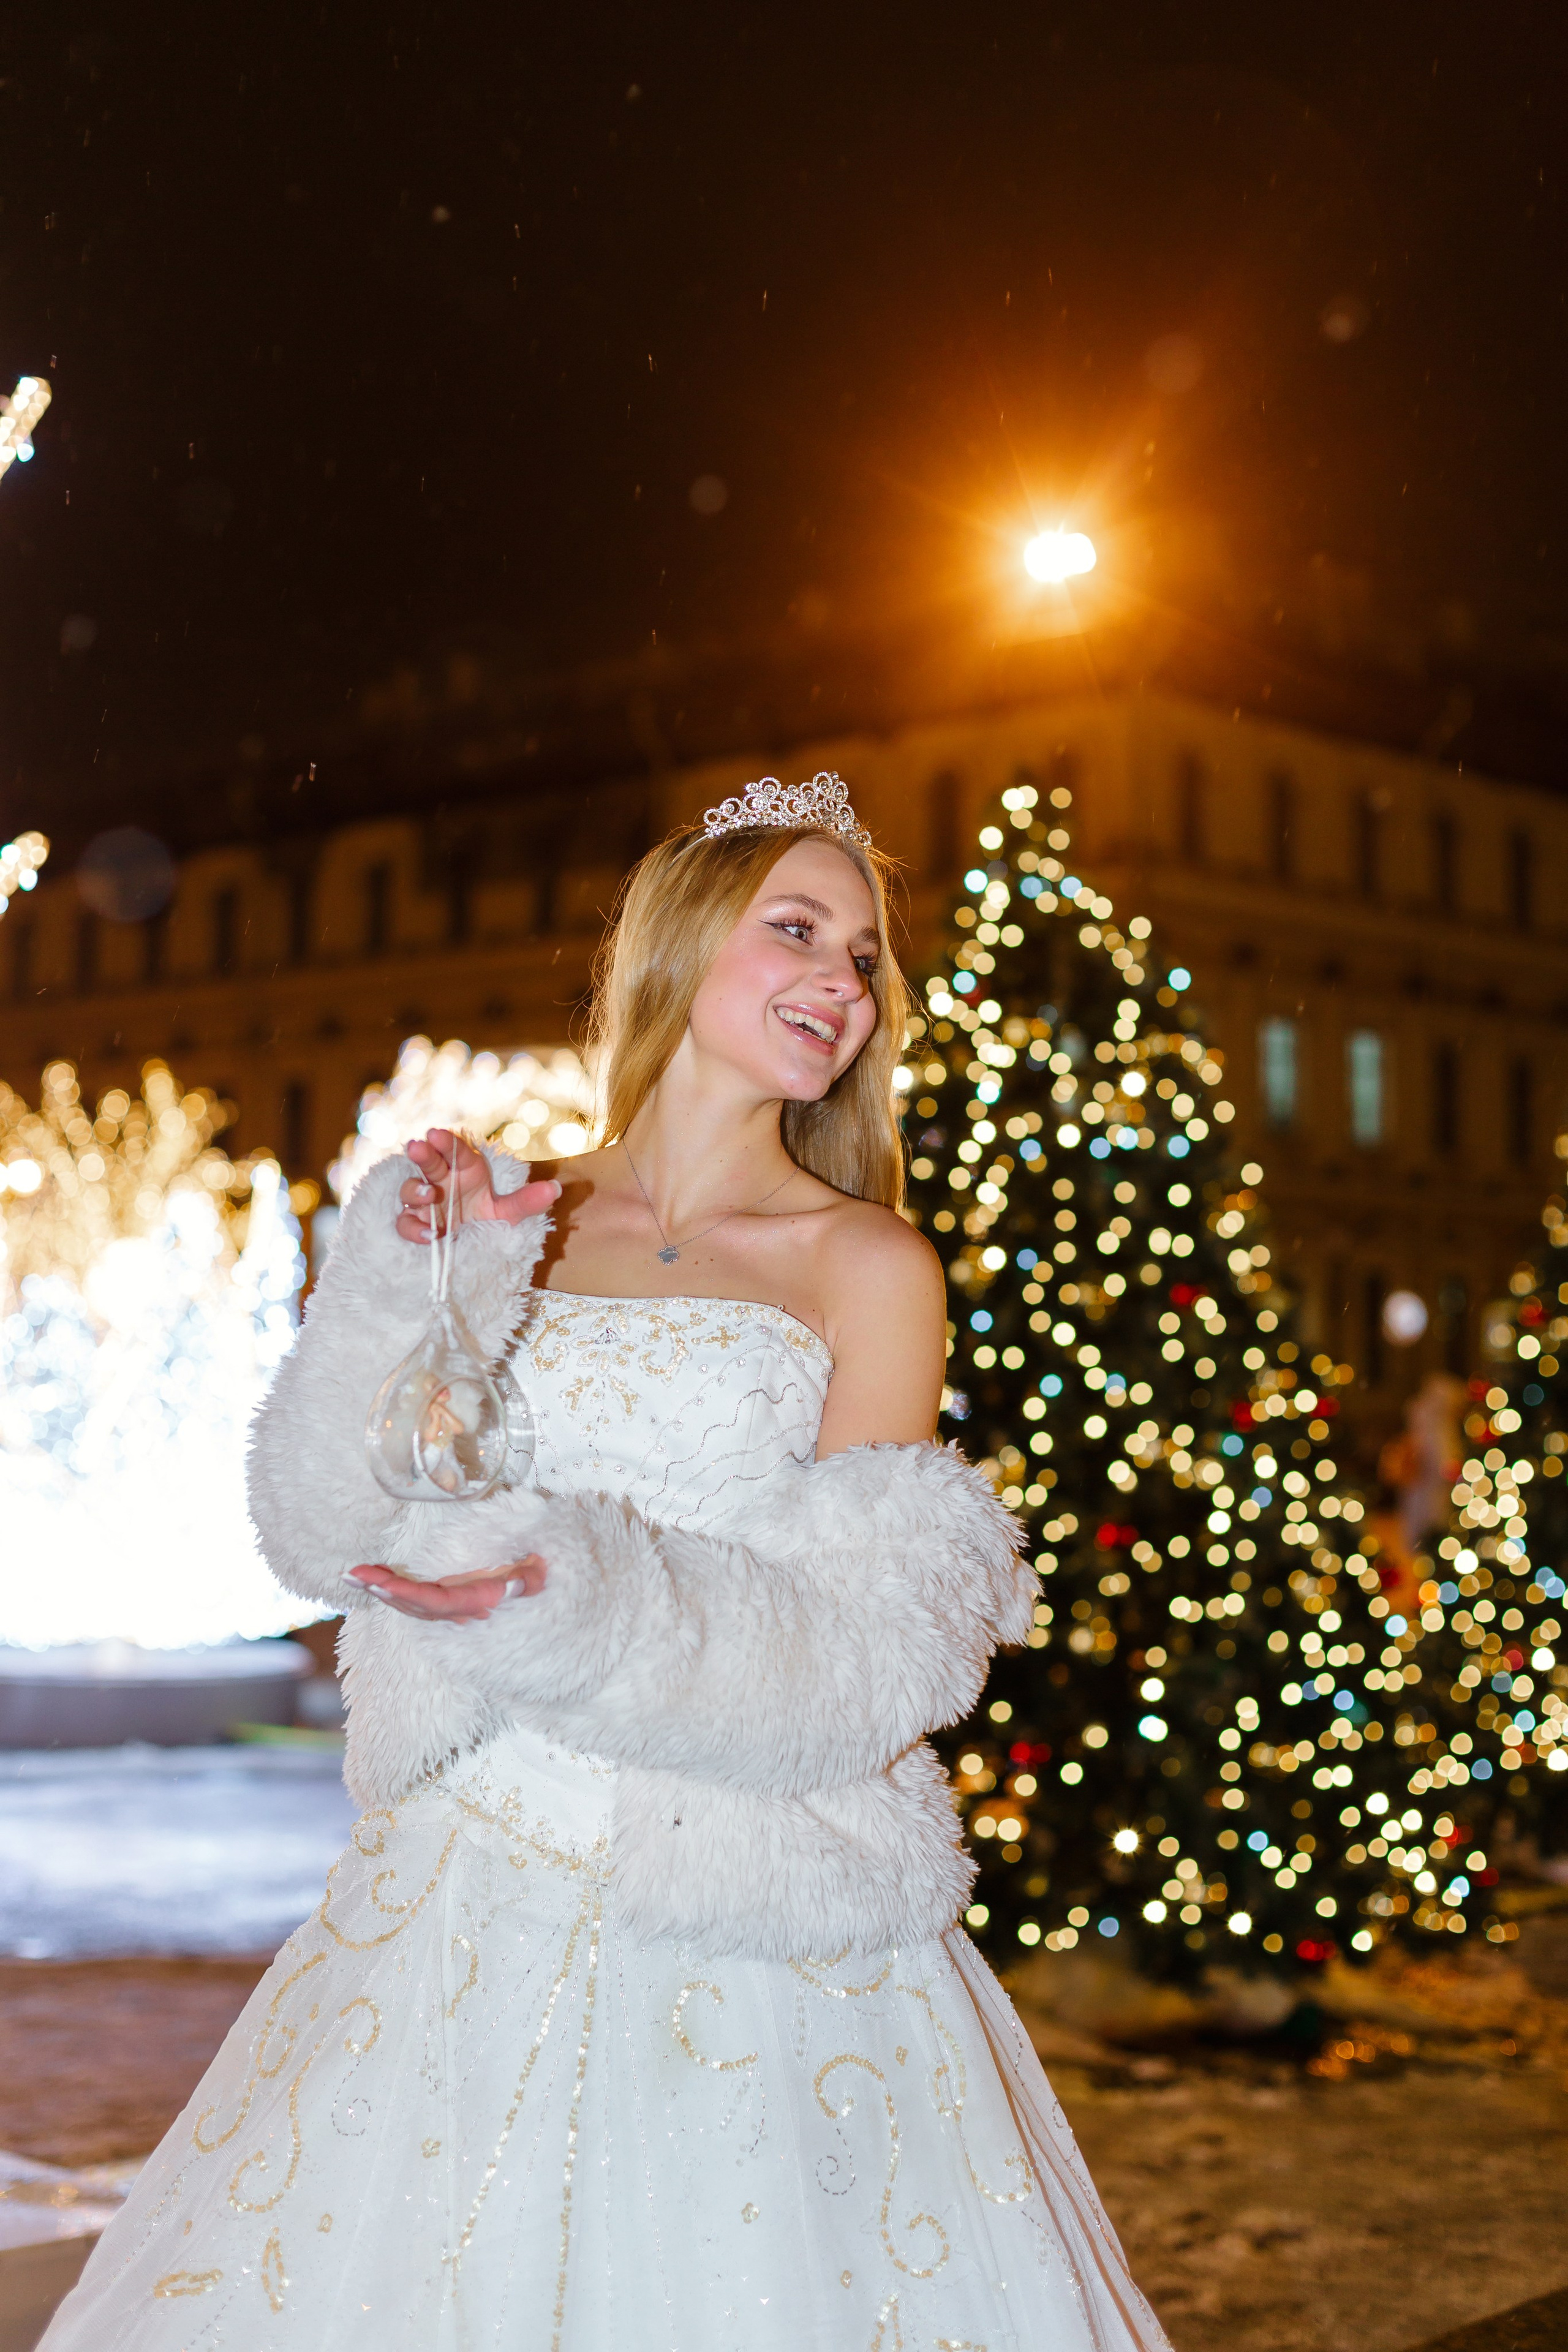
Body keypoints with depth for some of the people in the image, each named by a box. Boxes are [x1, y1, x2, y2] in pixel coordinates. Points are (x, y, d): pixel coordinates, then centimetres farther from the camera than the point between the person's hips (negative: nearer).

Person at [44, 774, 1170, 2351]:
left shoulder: (867, 1267, -2)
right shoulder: (514, 1224, 6)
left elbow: (864, 1647, -8)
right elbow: (327, 1535, 1)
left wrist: (579, 1600, -22)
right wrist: (410, 1284, -12)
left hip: (747, 1933, -2)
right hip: (469, 1900, 3)